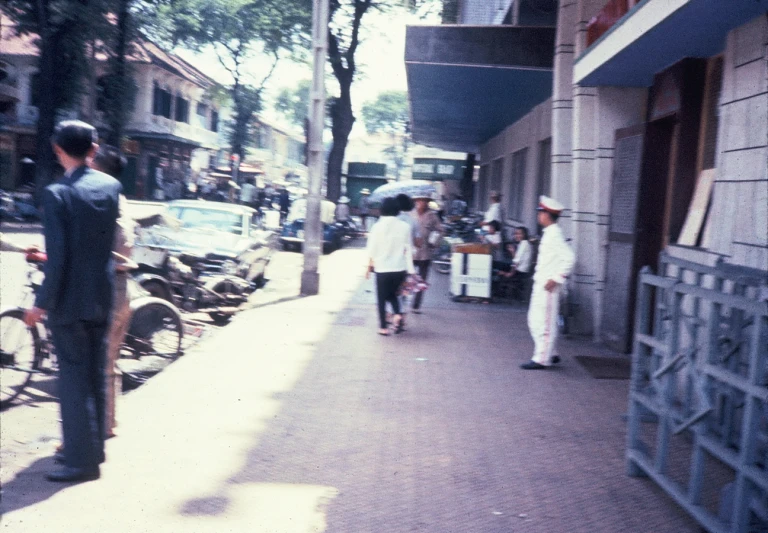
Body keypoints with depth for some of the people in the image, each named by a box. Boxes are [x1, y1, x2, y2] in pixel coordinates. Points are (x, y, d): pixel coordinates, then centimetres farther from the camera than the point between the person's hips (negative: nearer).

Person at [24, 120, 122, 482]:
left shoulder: (57, 194, -17)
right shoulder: (112, 186, 1)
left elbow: (57, 258, -19)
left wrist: (42, 303, -11)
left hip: (70, 300, -6)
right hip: (102, 298, 6)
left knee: (74, 380, 2)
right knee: (95, 376, 17)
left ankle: (83, 460, 7)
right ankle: (94, 446, 30)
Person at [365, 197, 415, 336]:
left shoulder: (377, 227, -7)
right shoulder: (404, 227, -3)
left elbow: (372, 250, -5)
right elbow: (408, 250, 0)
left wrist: (369, 266, 7)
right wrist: (410, 269, 5)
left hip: (382, 268, -2)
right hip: (400, 268, 2)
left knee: (382, 298, 11)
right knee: (392, 293, 23)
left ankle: (383, 327, 10)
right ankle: (397, 314, -1)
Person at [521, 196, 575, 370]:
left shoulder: (555, 234, -16)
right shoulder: (549, 233, 13)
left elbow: (569, 257, -24)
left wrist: (556, 279, -22)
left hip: (548, 286, -10)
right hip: (540, 283, 10)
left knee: (544, 322, -4)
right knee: (534, 320, 16)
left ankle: (542, 359, 3)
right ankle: (548, 354, 25)